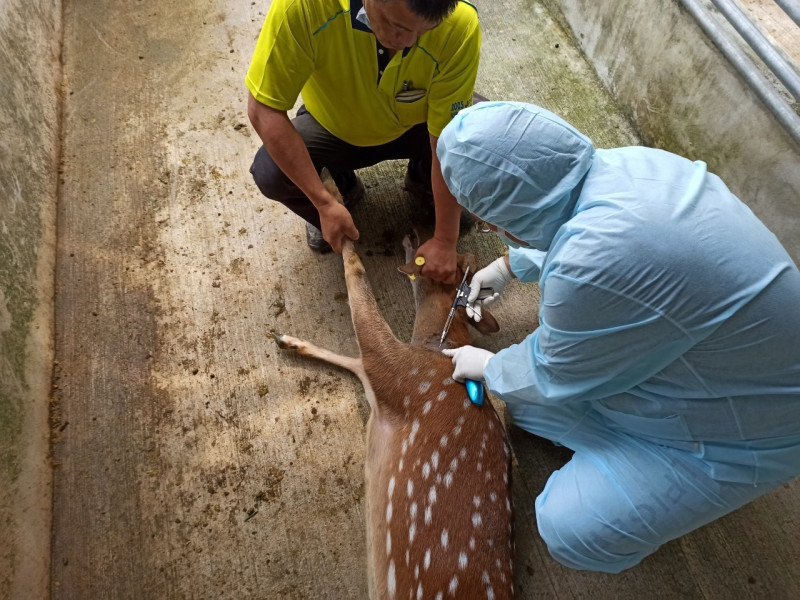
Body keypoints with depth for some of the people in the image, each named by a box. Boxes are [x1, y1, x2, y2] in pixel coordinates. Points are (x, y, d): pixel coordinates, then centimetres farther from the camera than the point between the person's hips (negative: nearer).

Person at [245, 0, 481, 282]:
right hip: (333, 127, 0)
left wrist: (444, 240, -22)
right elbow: (264, 108, -29)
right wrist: (324, 203, -32)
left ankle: (424, 181, 11)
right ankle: (343, 189, 9)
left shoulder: (459, 26, -33)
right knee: (270, 173, -27)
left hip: (417, 126, 1)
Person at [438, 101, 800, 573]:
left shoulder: (594, 267, -40)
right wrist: (510, 266, 23)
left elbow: (555, 375, -19)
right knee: (526, 403, 11)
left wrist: (488, 366, 1)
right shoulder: (622, 163, -13)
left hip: (744, 428, -8)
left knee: (572, 531, -3)